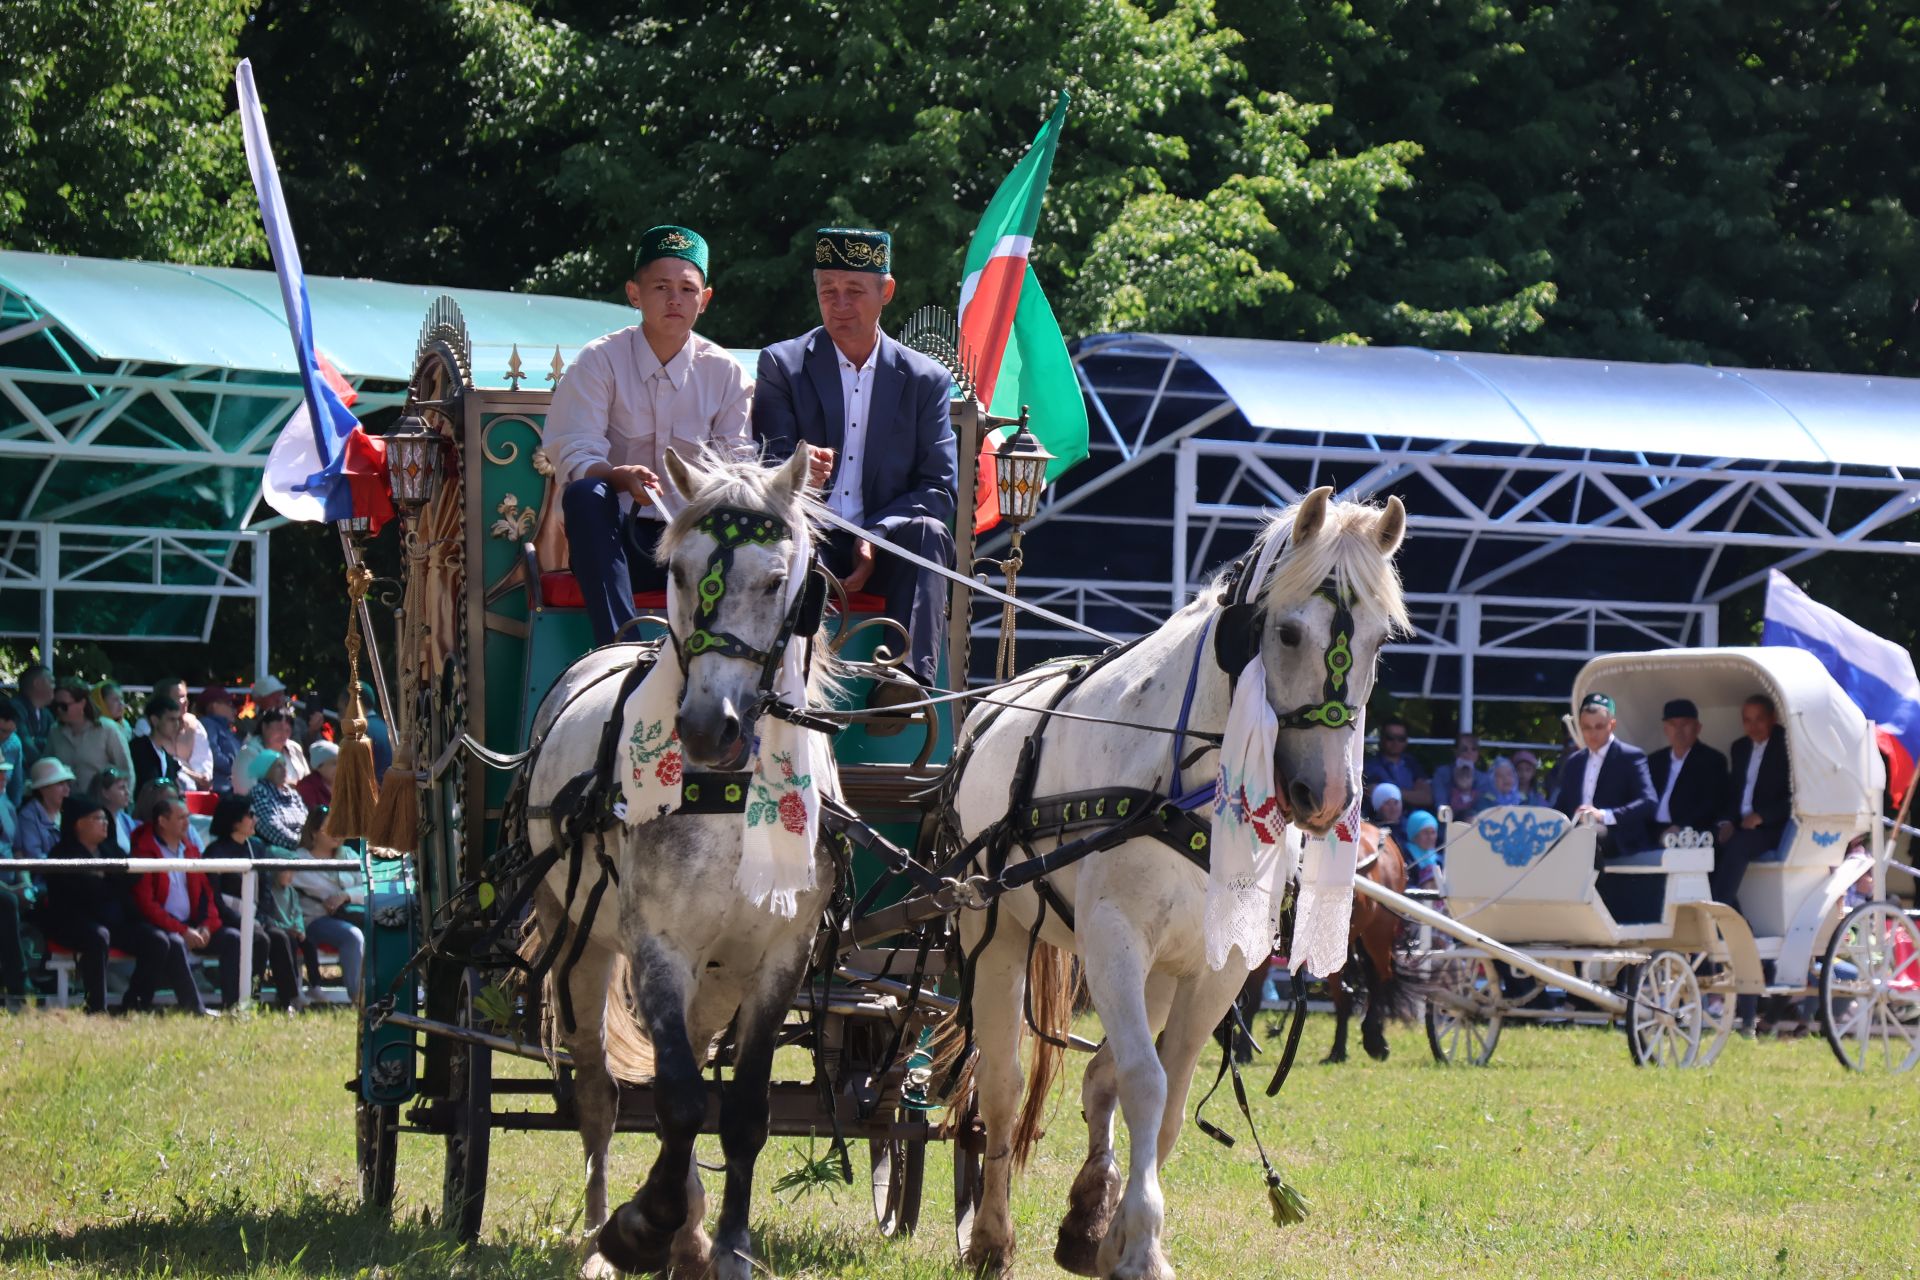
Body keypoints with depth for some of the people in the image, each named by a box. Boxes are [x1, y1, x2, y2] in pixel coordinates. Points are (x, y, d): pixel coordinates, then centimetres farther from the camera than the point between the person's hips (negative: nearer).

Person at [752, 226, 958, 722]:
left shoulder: (925, 379, 10)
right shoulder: (782, 364, 8)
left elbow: (941, 487, 2)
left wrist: (875, 537, -16)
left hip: (886, 549, 1)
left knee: (929, 531, -31)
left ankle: (908, 677, -48)